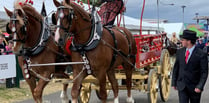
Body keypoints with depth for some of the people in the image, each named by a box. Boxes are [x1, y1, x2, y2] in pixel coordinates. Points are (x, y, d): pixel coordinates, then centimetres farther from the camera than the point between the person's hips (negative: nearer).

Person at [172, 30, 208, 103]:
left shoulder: (201, 54, -12)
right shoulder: (180, 52, 3)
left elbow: (204, 72, -12)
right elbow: (176, 68, 9)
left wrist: (200, 87, -21)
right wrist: (174, 83, 7)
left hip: (194, 87, -2)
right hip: (181, 86, 3)